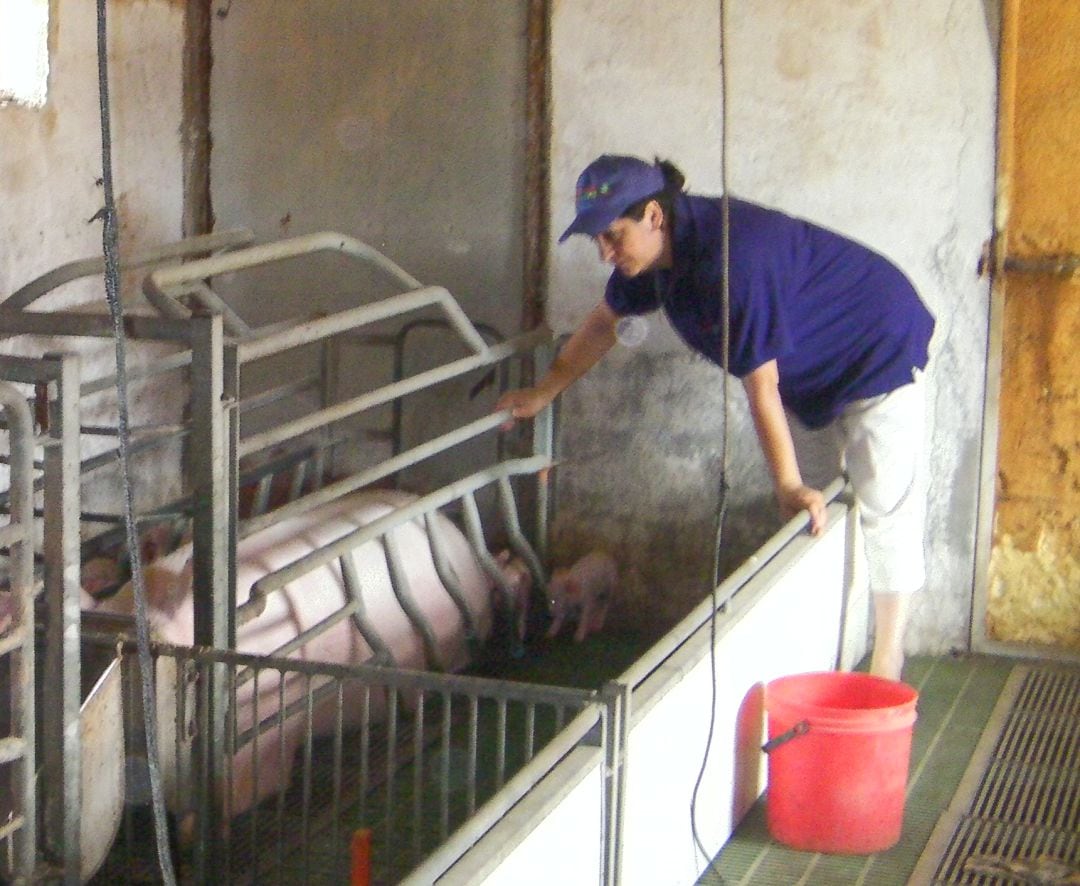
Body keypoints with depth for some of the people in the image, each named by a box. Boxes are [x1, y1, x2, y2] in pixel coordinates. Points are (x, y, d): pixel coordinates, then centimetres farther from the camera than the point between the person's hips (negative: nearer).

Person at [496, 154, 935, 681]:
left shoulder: (731, 258, -37)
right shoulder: (660, 249, -8)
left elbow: (761, 385, -33)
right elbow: (603, 322, 11)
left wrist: (789, 485, -29)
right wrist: (545, 392, 16)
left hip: (882, 353, -9)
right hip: (815, 369, 9)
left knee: (884, 505, -8)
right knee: (817, 504, 11)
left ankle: (884, 673, -5)